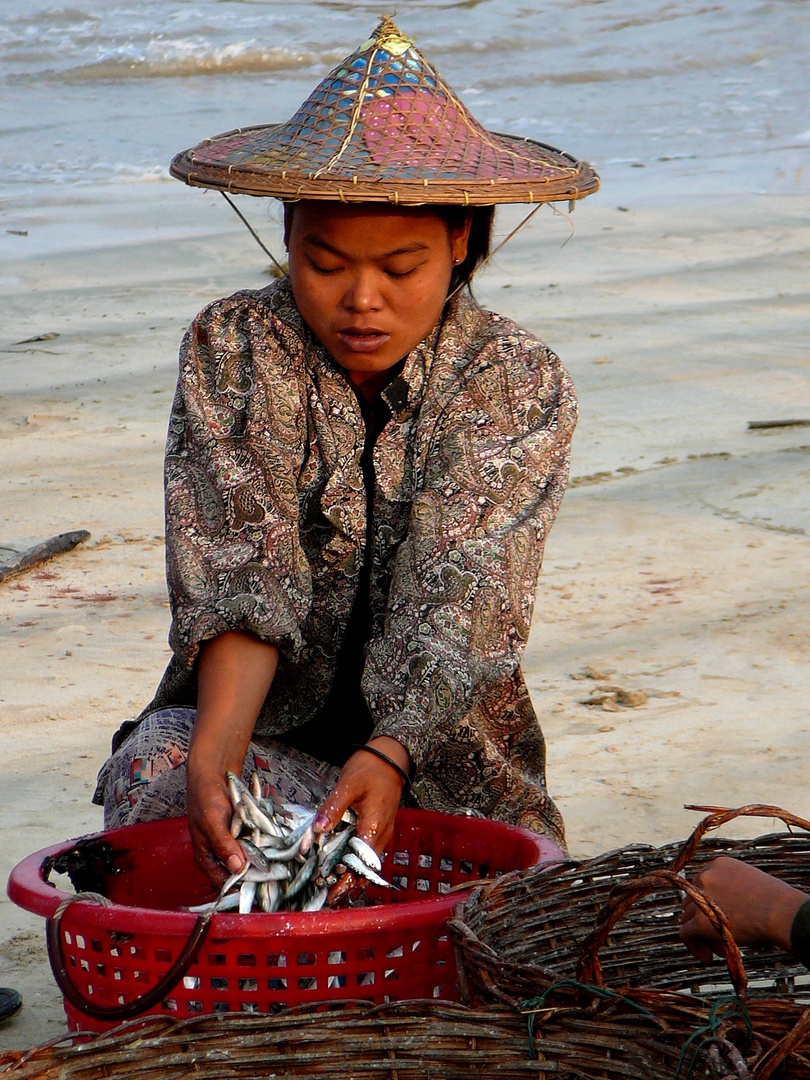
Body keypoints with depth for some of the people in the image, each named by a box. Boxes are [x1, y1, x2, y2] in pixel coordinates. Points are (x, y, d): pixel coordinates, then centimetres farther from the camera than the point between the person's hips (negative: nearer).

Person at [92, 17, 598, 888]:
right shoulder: (231, 350, -5)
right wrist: (214, 750, -36)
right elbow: (240, 581, -16)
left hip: (445, 760, 1)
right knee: (157, 764, -32)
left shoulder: (520, 385, -6)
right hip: (264, 732, 0)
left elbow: (455, 605, -19)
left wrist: (388, 755, -38)